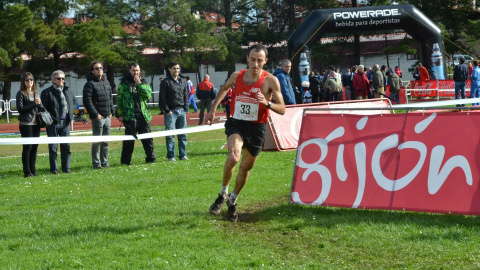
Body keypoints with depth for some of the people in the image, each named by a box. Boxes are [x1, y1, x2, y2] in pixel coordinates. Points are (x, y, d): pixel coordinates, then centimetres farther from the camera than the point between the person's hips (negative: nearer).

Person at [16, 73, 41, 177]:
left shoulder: (36, 93, 16)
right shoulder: (21, 94, -2)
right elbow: (20, 108, -10)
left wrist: (39, 104, -2)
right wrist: (34, 104, -13)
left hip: (35, 123, 6)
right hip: (26, 124, -6)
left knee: (34, 147, 6)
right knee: (27, 147, -6)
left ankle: (33, 170, 12)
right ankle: (27, 172, -3)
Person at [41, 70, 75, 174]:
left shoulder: (67, 91, 13)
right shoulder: (47, 92, -4)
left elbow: (74, 101, 30)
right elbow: (43, 108, -8)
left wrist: (71, 114, 19)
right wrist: (50, 119, -16)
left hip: (65, 122, 5)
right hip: (53, 123, -5)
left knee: (66, 146, 5)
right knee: (53, 147, 0)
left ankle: (66, 168, 11)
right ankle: (54, 169, 5)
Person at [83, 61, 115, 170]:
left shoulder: (106, 82, 15)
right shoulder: (90, 84, -8)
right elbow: (87, 101, -14)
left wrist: (111, 111, 11)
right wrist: (96, 114, -15)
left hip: (107, 116, 7)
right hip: (98, 117, -7)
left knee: (105, 141, 12)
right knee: (97, 141, -4)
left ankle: (104, 162, 19)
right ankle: (96, 163, 1)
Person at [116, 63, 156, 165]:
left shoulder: (143, 82, 10)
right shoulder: (124, 83, 3)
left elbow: (148, 95, -4)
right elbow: (119, 99, 3)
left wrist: (139, 84, -11)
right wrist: (120, 114, -3)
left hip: (143, 115, 3)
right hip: (129, 115, -3)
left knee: (147, 138, 5)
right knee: (129, 139, -1)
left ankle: (151, 158, 14)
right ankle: (125, 160, 7)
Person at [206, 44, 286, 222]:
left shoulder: (270, 81, -10)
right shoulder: (237, 76, 0)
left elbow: (282, 109, -11)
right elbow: (224, 89, 23)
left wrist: (267, 103, -30)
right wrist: (213, 110, 18)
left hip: (256, 128, 0)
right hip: (236, 123, 0)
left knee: (246, 168, 11)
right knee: (233, 157, -27)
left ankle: (232, 201, 35)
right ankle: (223, 194, -6)